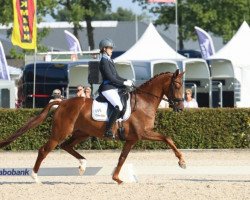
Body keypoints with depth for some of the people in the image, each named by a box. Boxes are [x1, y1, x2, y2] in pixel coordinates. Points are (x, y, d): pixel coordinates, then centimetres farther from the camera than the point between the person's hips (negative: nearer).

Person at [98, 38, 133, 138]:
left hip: (114, 88, 10)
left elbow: (116, 76, 21)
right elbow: (111, 78, -17)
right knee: (118, 107, -26)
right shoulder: (104, 61, -11)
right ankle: (107, 131, -25)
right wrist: (124, 83, -15)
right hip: (108, 89, -10)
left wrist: (126, 81, 6)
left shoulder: (109, 60, 19)